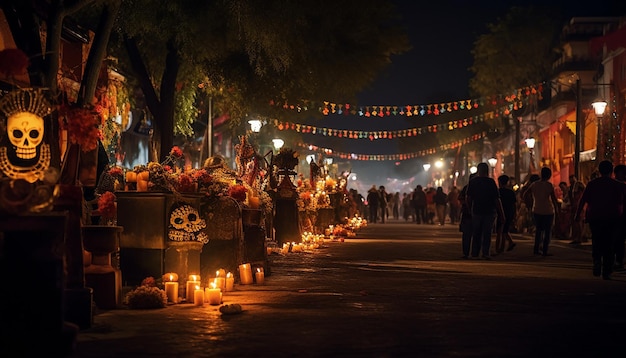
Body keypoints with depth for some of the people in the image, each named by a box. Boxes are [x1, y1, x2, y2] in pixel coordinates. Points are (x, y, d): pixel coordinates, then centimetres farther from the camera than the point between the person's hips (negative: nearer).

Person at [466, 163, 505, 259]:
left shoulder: (472, 182, 1)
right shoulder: (491, 182, -6)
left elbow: (468, 198, 3)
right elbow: (497, 199, -7)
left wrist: (470, 208, 18)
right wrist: (501, 214, -2)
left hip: (476, 211, 2)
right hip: (490, 212, -2)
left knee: (476, 233, 11)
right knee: (487, 233, 3)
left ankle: (475, 253, 13)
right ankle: (486, 253, -4)